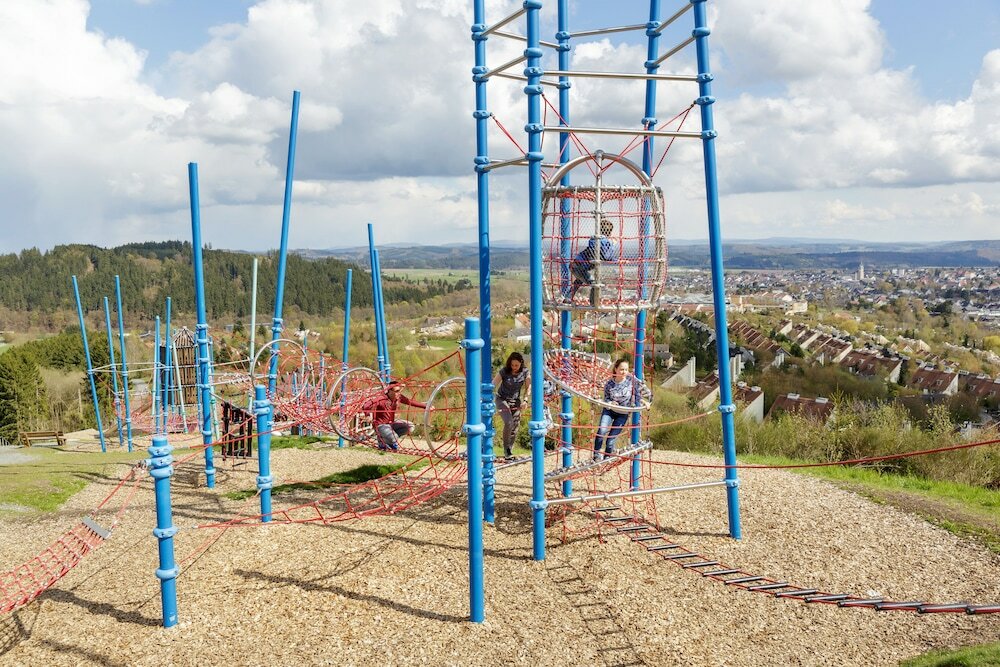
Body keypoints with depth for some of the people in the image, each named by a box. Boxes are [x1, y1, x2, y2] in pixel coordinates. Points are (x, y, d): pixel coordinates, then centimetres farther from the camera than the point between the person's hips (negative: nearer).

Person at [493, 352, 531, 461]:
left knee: (515, 426, 4)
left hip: (515, 401, 4)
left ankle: (509, 451, 18)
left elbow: (529, 387, 3)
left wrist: (525, 400, -9)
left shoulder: (525, 372, -10)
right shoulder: (504, 371, -20)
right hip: (502, 400, -3)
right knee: (508, 423, -23)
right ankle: (506, 449, -7)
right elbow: (493, 385, -25)